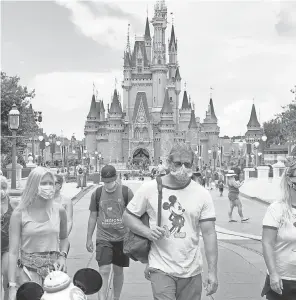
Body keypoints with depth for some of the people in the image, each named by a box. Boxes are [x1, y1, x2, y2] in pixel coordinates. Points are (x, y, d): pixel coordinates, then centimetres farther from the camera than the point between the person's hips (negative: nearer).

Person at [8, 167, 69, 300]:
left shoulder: (59, 210, -1)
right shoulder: (19, 213, -9)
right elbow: (13, 252, -9)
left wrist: (62, 255, -1)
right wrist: (12, 285, -12)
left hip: (54, 269, 2)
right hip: (28, 270, -2)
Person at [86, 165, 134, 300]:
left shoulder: (126, 192, -5)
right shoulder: (97, 194, 1)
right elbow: (93, 217, 8)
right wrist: (89, 238, 8)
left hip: (122, 238, 0)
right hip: (103, 238, 0)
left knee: (118, 271, 13)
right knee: (104, 271, -10)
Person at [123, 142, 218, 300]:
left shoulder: (202, 194, 0)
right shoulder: (149, 189, -3)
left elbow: (209, 233, -2)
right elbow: (127, 216, 5)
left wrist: (212, 272, -7)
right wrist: (148, 232, -14)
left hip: (192, 272, 2)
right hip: (161, 269, -2)